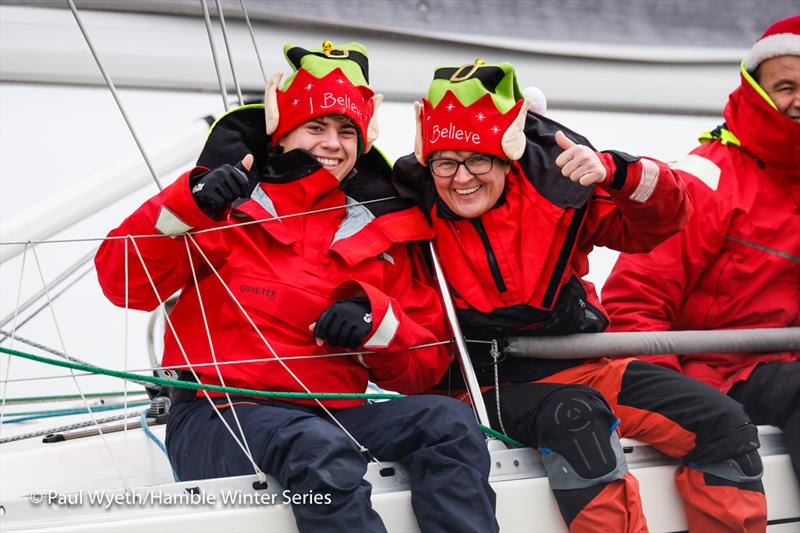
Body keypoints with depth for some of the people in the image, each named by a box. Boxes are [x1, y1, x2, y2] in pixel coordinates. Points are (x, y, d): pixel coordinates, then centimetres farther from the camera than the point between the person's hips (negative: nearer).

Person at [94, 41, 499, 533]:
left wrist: (376, 321, -8)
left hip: (333, 414, 4)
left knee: (451, 420, -21)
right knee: (322, 448, -36)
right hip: (219, 416, -4)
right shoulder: (234, 204, 6)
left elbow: (424, 370, 13)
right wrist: (190, 206, -19)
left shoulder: (384, 232, 16)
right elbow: (125, 283, -5)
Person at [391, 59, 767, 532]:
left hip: (579, 364, 4)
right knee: (576, 415, -36)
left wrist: (615, 172, -22)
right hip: (492, 384, -3)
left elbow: (661, 221, -5)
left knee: (722, 422, -11)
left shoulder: (553, 190, -3)